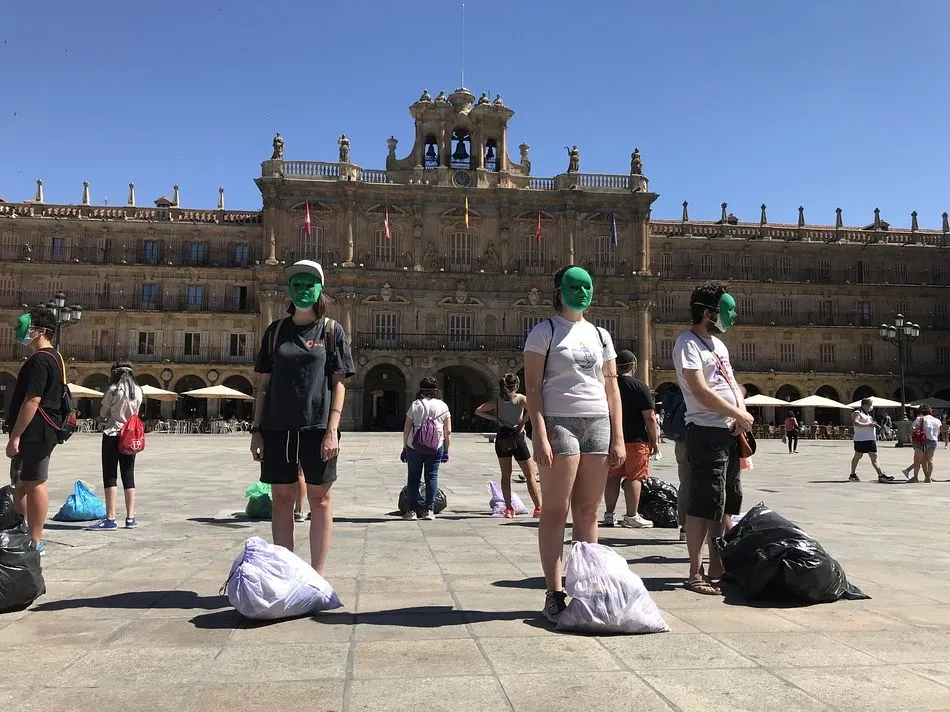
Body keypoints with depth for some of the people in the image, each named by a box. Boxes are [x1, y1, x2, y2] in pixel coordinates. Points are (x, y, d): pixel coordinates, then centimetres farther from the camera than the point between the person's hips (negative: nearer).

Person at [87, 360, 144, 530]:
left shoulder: (114, 390, -11)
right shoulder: (138, 391, 5)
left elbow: (102, 414, -2)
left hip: (113, 435, -5)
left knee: (110, 477, -2)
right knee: (129, 477, 9)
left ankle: (110, 519, -4)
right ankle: (130, 518, 10)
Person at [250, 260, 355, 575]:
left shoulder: (331, 330, 4)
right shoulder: (276, 330, 11)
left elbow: (339, 383, -1)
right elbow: (263, 383, 11)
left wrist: (332, 430, -11)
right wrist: (256, 429, 5)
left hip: (317, 427, -2)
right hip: (277, 427, 3)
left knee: (319, 499, 2)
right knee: (282, 499, 7)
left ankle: (316, 575, 10)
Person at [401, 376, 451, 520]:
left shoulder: (415, 405, -1)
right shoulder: (443, 406, 3)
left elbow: (406, 429, -2)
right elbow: (448, 432, 2)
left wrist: (404, 448, 6)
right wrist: (446, 450, 9)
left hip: (414, 447, -1)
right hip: (436, 448, 1)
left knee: (413, 477, 8)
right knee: (432, 476, 7)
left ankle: (412, 510, 9)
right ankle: (429, 510, 6)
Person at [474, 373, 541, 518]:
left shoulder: (497, 400, 5)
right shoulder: (520, 398, -5)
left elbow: (478, 411, 3)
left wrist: (495, 418, 4)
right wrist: (523, 422, -12)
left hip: (501, 439, 4)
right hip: (517, 437, -4)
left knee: (505, 475, 12)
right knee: (530, 475, 3)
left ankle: (508, 508, 10)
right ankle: (538, 508, 0)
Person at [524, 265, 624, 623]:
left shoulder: (600, 335, 16)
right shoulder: (544, 332, 1)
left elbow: (611, 388, 15)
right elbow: (533, 387, -5)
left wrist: (618, 436, 8)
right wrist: (540, 436, -15)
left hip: (598, 424, 5)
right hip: (559, 422, -5)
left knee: (588, 511, 6)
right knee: (556, 510, -4)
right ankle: (554, 593, 0)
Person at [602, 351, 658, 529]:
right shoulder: (640, 387, -9)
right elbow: (649, 417, -10)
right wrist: (655, 441, -2)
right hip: (635, 440, -5)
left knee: (612, 476, 10)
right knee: (634, 477, 1)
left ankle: (609, 514, 14)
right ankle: (631, 516, 2)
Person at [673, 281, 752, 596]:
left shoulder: (718, 344, 19)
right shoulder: (688, 343, -10)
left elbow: (732, 384, 18)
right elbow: (701, 392, -18)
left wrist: (741, 415, -2)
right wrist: (740, 415, -11)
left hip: (731, 432, 10)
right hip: (706, 432, -9)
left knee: (727, 503, 12)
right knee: (705, 504, -9)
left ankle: (717, 568, 21)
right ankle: (695, 575, -3)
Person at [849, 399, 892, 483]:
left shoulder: (868, 414, 23)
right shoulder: (857, 413, -7)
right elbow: (855, 423, -24)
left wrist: (874, 425, 15)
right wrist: (868, 425, -24)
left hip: (871, 439, 9)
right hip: (861, 439, -9)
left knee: (874, 457, 4)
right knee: (858, 456, 1)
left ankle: (881, 475, 0)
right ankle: (852, 475, 11)